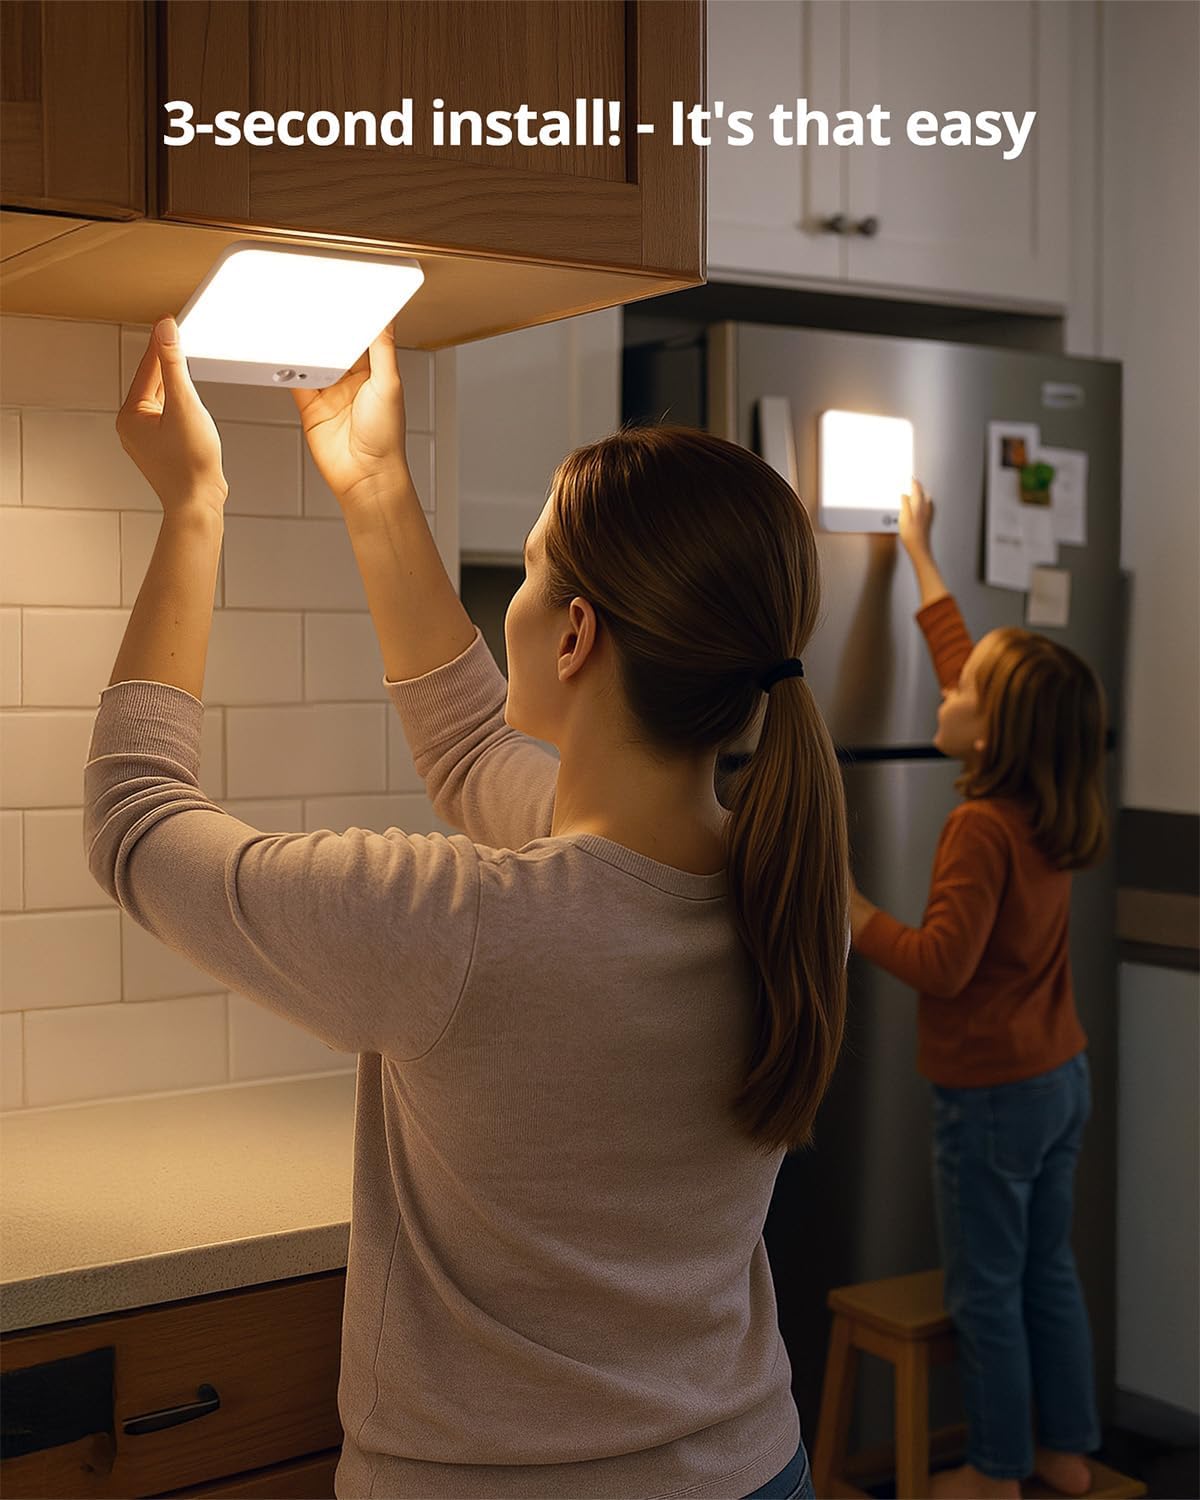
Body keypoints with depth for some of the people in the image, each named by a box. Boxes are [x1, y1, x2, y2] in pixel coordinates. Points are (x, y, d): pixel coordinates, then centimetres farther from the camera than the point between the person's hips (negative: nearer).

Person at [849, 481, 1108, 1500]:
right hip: (1062, 1076, 8)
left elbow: (942, 965, -26)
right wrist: (922, 559, 18)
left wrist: (851, 914, -16)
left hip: (993, 1094, -8)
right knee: (1050, 1270, 19)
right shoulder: (1053, 808, 1)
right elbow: (970, 662, 11)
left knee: (986, 1289, 6)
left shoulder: (981, 828, -23)